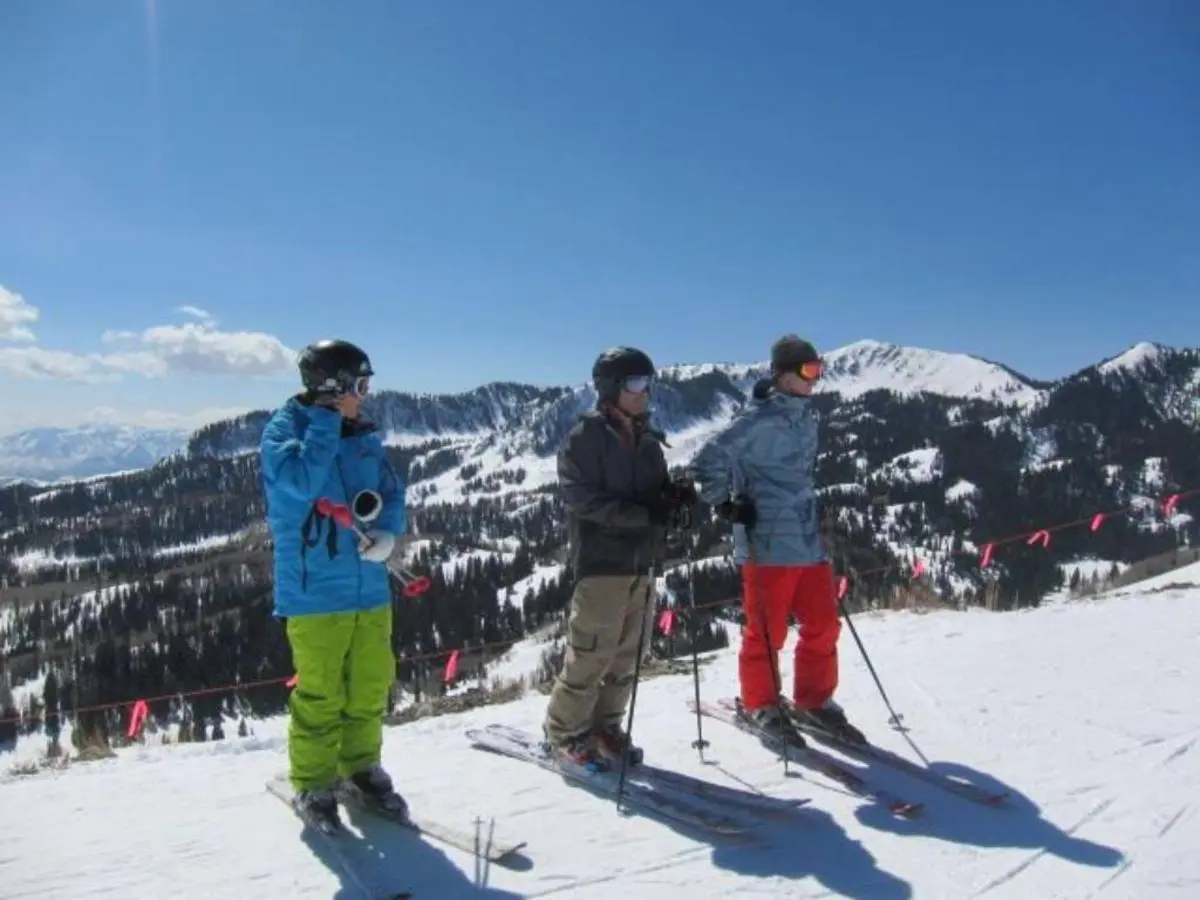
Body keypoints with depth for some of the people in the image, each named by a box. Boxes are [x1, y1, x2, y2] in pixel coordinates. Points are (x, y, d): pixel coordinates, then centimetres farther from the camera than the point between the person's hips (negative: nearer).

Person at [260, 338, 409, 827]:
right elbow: (300, 482, -25)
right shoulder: (283, 430, -7)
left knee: (370, 685, 13)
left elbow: (392, 492, 11)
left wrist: (387, 531, -9)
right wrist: (326, 420, -18)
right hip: (314, 589, -5)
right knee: (319, 693, 2)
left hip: (369, 585, 5)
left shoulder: (364, 435, 8)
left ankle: (360, 767, 32)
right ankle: (313, 782, 21)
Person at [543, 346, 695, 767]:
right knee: (591, 654, -3)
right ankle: (564, 732, 14)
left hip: (640, 563, 7)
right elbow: (582, 498, -16)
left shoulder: (647, 439, 14)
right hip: (601, 562, -7)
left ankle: (604, 727, 24)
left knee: (626, 655, 10)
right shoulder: (585, 436, -7)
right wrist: (643, 512, -22)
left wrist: (676, 494, -4)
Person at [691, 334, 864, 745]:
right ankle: (761, 704, 20)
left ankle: (813, 701, 27)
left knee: (823, 623, 11)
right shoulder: (758, 419, -12)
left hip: (808, 537, 8)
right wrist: (726, 506, -12)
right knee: (766, 628, 3)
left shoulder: (806, 417, 14)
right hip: (768, 541, -8)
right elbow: (708, 460, -13)